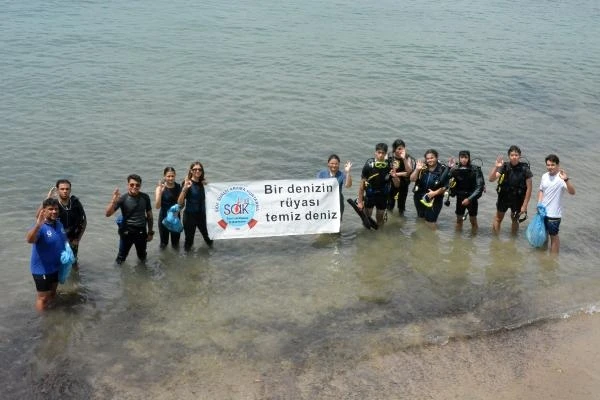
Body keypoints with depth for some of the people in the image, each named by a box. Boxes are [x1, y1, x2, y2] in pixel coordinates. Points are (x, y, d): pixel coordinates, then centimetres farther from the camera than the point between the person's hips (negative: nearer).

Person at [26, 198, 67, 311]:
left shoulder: (59, 224, -1)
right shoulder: (40, 228, -26)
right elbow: (29, 240, -46)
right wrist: (38, 224, -61)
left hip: (56, 267, 8)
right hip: (42, 269, -8)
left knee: (53, 292, 25)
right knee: (43, 298, 4)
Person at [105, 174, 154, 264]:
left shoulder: (145, 197, -6)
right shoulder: (122, 198, -14)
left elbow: (149, 215, 5)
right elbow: (108, 214, -20)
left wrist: (150, 232, 8)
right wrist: (113, 201, -36)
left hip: (141, 232, 2)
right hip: (126, 232, -2)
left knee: (142, 256, 18)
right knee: (121, 256, 11)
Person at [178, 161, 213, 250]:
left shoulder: (203, 183, 2)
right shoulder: (187, 183, -12)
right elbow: (180, 203, -18)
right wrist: (184, 189, -31)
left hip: (202, 215, 5)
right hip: (190, 215, -5)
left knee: (208, 235, 14)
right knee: (189, 238, 4)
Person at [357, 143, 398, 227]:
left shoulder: (390, 166, -15)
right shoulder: (368, 165, -19)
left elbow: (397, 185, -6)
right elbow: (362, 184, -11)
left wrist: (395, 176, -28)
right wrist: (360, 201, -8)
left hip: (383, 196, 1)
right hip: (369, 195, -1)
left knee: (380, 222, 12)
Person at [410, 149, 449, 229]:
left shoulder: (443, 170, -13)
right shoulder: (422, 167, -7)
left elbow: (445, 186, -10)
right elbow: (412, 179, -10)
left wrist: (435, 193, -23)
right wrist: (417, 169, -25)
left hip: (435, 199, -4)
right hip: (419, 198, 4)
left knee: (430, 222, -4)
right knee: (420, 219, 22)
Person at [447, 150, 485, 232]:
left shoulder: (475, 170, -13)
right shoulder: (455, 169, -4)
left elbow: (479, 187, -15)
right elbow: (449, 182, -4)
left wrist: (469, 199, -21)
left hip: (472, 199, -3)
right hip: (460, 199, 3)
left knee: (473, 221, 7)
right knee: (459, 220, 14)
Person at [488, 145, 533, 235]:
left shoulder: (525, 169, -14)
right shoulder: (504, 167, -11)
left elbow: (529, 188, -10)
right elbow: (491, 179, -18)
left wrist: (525, 205, -11)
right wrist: (496, 167, -34)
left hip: (518, 199, -1)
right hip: (503, 197, 1)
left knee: (515, 220, 14)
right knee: (498, 219, 11)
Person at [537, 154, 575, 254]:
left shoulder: (561, 178, -18)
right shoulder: (544, 176, 3)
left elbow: (572, 192, -31)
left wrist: (566, 179, -46)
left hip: (554, 214, -7)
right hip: (542, 212, 7)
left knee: (553, 236, 5)